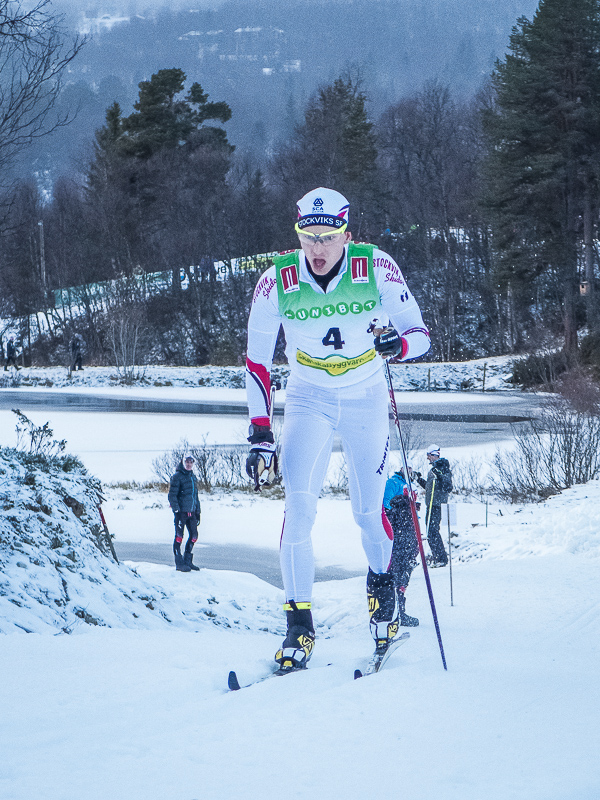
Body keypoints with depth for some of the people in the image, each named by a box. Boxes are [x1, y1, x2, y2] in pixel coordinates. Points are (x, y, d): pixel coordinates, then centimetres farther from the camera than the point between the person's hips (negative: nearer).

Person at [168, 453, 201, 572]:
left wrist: (198, 512, 20)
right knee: (179, 536, -3)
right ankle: (179, 563, 1)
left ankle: (187, 560, 19)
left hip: (191, 512, 7)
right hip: (181, 512, -7)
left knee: (194, 535, 8)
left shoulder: (193, 477, 16)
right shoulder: (177, 477, -7)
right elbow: (172, 495, -11)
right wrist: (176, 511, -17)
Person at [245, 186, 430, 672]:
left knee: (369, 510, -2)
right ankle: (299, 627, -14)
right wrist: (261, 435, -14)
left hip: (366, 399, 0)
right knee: (299, 503, -17)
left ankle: (382, 583, 32)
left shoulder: (377, 269, -20)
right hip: (308, 398, 0)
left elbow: (421, 334, -15)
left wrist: (398, 343, -39)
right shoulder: (277, 281, -18)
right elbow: (257, 361, -9)